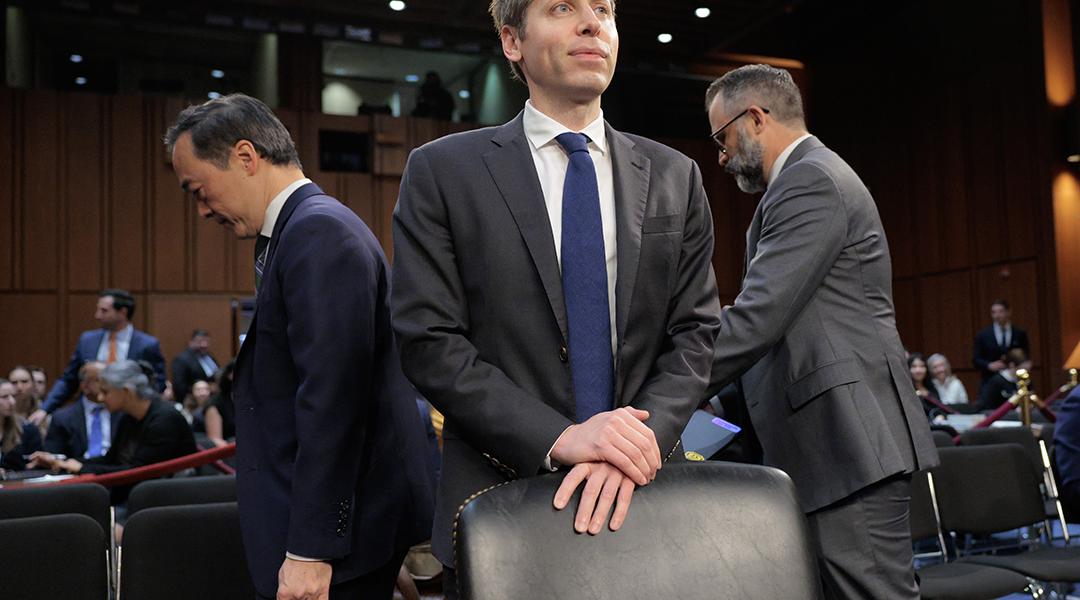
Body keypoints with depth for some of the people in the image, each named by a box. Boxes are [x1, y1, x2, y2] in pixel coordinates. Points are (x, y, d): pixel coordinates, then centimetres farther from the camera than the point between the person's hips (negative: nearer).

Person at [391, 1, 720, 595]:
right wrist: (559, 438, -19)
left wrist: (638, 444, -16)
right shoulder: (442, 171, -3)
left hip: (643, 500, 3)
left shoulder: (674, 177, 6)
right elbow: (429, 342, -9)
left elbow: (695, 334, 2)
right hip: (502, 501, -2)